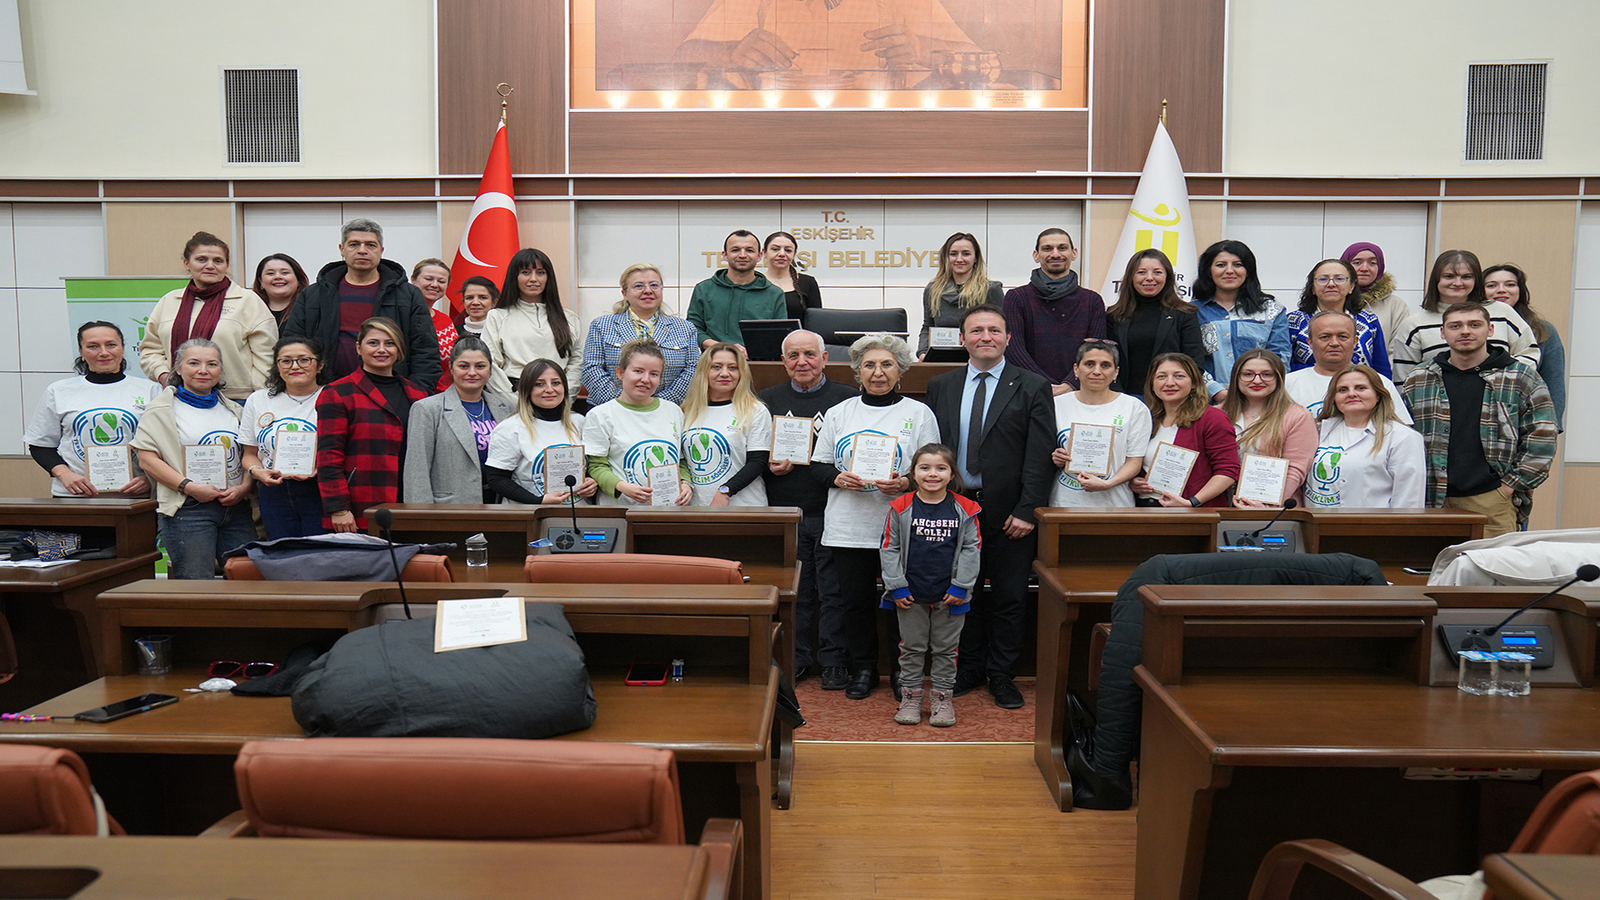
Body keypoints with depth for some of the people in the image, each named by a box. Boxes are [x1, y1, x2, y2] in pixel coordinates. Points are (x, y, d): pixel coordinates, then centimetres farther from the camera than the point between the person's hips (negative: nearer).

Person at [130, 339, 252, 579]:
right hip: (187, 509, -4)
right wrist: (189, 487, -14)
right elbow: (147, 460, -5)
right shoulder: (161, 409, 4)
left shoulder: (232, 409, 19)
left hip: (236, 507, 5)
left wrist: (243, 488, -1)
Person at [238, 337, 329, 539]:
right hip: (274, 494, 3)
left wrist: (320, 469, -18)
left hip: (320, 491, -3)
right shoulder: (258, 400, 14)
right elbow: (250, 453, 19)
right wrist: (257, 471, -3)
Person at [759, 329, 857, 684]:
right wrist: (770, 466, -6)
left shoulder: (847, 399, 2)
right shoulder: (768, 400, 11)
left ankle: (834, 660, 15)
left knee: (833, 589, 2)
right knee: (793, 591, 9)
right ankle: (798, 657, 23)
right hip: (784, 513, 2)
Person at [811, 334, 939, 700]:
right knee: (855, 598, 7)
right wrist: (838, 478, -8)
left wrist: (906, 483, -15)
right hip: (849, 527, 2)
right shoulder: (838, 413, 12)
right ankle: (863, 669, 24)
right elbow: (818, 466, 12)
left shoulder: (919, 413, 6)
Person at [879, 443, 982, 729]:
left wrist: (960, 587, -5)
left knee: (946, 649, 10)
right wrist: (897, 587, -5)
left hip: (950, 596, 0)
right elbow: (889, 548, 0)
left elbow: (972, 548, 1)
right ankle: (910, 696, 23)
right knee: (912, 647, 10)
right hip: (910, 596, 0)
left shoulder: (964, 509, -2)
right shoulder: (900, 507, -4)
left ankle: (942, 697, 24)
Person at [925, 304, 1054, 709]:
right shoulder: (940, 386, 9)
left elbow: (1040, 455, -5)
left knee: (1009, 596, 5)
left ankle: (1001, 675, 19)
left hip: (1009, 512, -2)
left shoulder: (1032, 388, 0)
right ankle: (970, 668, 26)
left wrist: (1026, 510, -12)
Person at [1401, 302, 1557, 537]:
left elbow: (1542, 437, 5)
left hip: (1494, 502, -1)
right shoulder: (1418, 379, 11)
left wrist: (1512, 485, -3)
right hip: (1436, 502, 2)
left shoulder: (1522, 378, 7)